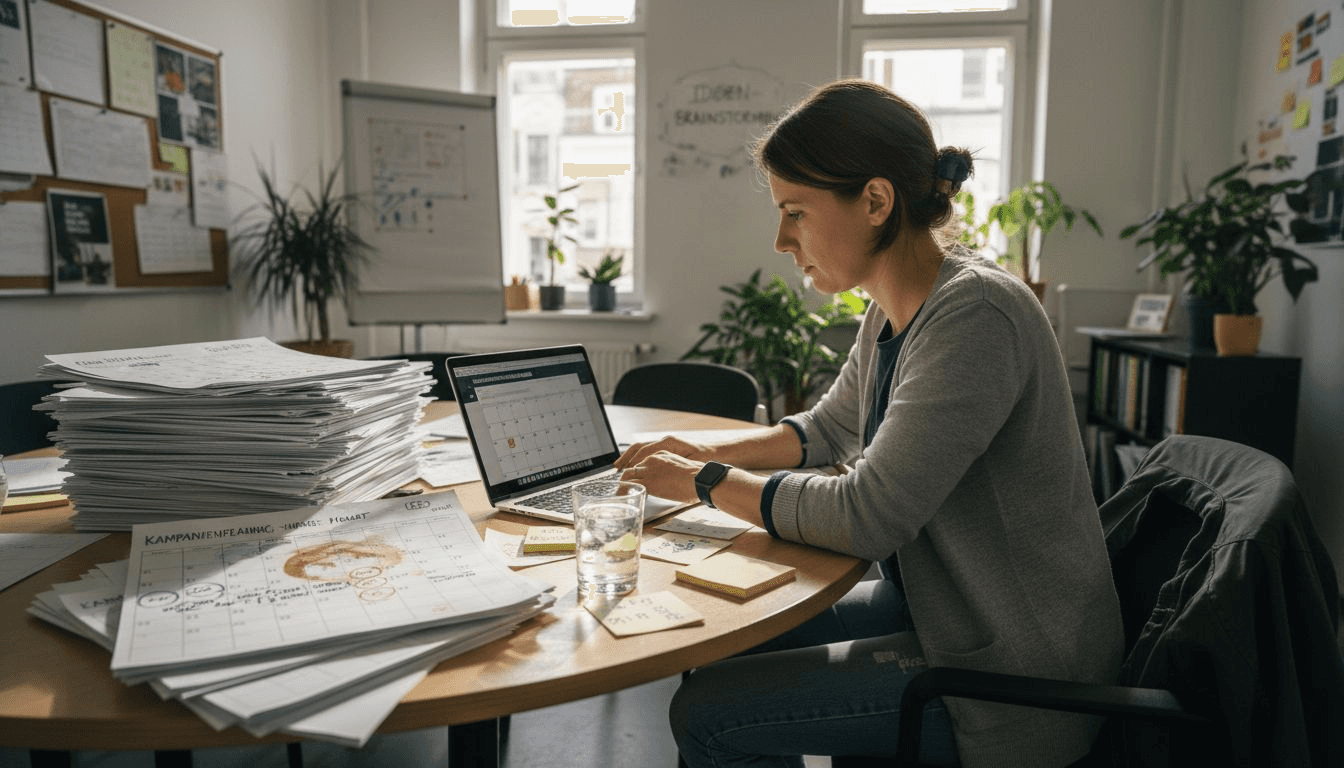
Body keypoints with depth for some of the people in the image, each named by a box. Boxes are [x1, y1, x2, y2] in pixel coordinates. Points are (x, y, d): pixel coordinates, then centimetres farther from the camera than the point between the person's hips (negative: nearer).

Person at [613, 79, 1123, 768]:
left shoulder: (973, 317, -26)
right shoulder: (892, 313, 3)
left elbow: (865, 516, -28)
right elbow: (829, 427, 19)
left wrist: (708, 484, -15)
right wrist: (709, 451, 5)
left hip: (1009, 678, -9)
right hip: (930, 606, 9)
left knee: (706, 712, -11)